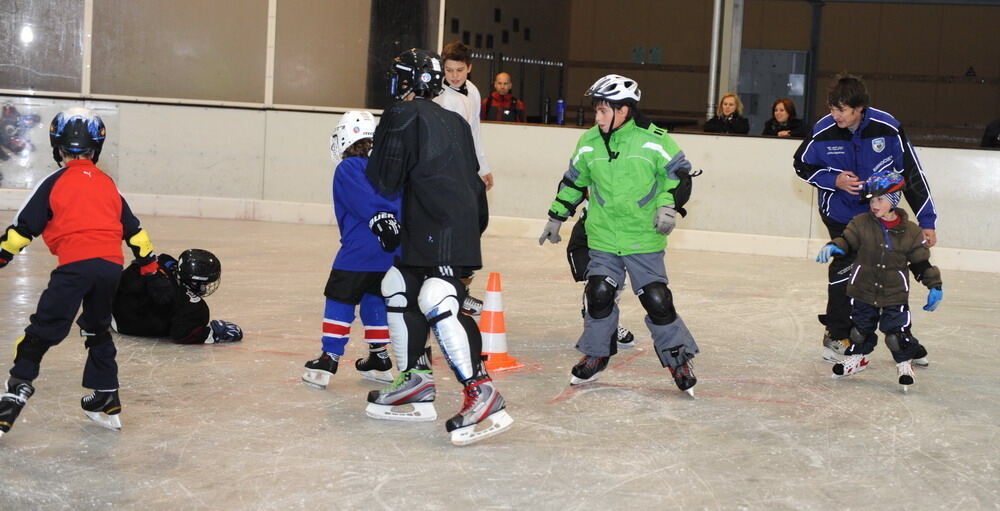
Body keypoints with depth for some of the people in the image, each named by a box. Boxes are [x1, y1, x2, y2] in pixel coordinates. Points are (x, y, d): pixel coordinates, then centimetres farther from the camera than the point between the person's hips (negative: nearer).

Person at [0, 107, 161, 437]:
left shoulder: (55, 182, 5)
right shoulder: (107, 184, 19)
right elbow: (133, 230, 24)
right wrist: (149, 264, 34)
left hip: (76, 264, -5)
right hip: (112, 265, 5)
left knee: (42, 332, -4)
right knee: (98, 330, 22)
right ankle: (106, 402, 25)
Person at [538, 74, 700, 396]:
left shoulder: (654, 140, -10)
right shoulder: (589, 143, 2)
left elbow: (678, 173, -1)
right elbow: (573, 182, 14)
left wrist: (668, 206, -14)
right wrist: (556, 218, 17)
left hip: (644, 238, -3)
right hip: (603, 237, 3)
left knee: (656, 299, -3)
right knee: (599, 294, -1)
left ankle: (678, 359, 13)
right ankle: (595, 354, 20)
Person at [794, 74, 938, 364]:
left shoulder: (887, 128, -20)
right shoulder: (823, 132, -19)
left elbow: (912, 172, -11)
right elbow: (801, 166, -1)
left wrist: (926, 220, -10)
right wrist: (833, 180, -19)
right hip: (840, 212, -1)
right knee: (845, 268, -10)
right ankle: (836, 336, 10)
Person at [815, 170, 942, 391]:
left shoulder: (910, 232, -6)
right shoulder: (861, 223, -5)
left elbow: (921, 262, 1)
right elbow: (847, 240, 1)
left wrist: (934, 286, 1)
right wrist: (833, 246, -21)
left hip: (895, 295, -2)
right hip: (863, 292, 2)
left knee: (897, 333, -2)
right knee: (860, 328, 15)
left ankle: (904, 363, 20)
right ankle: (858, 356, 37)